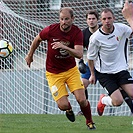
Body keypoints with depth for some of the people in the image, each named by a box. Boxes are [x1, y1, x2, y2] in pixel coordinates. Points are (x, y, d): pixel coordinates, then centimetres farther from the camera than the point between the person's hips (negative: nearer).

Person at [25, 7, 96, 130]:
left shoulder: (77, 32, -14)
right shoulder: (51, 30, -16)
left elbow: (79, 54, -26)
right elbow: (37, 39, 6)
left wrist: (64, 47, -41)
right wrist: (30, 55, 18)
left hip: (71, 70, 1)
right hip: (53, 73, -1)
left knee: (82, 100, -12)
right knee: (63, 105, -13)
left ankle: (90, 122, 18)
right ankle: (69, 109, 26)